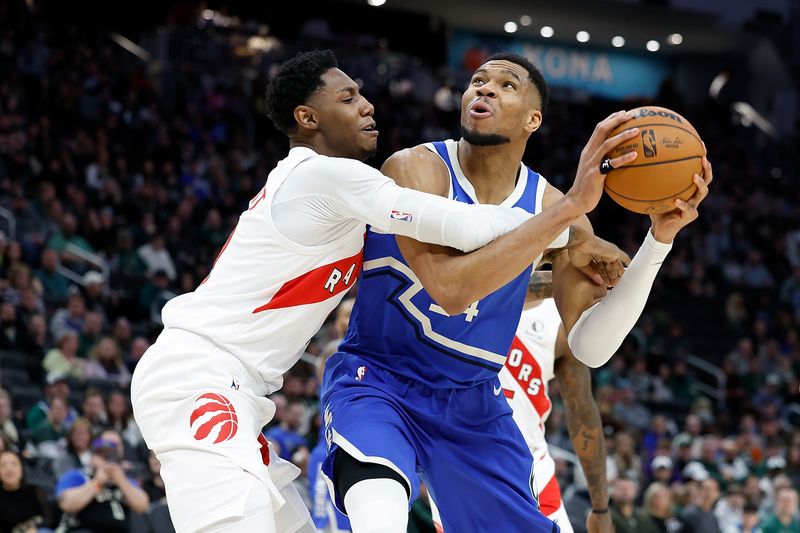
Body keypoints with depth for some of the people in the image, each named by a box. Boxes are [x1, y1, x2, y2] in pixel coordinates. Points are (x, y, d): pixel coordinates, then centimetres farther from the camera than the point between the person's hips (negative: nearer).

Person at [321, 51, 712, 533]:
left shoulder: (553, 207, -4)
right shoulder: (416, 170, -17)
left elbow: (590, 347, -10)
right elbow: (450, 289, -33)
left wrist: (660, 238, -21)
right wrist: (570, 206, -35)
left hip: (474, 404, 6)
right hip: (379, 381, -5)